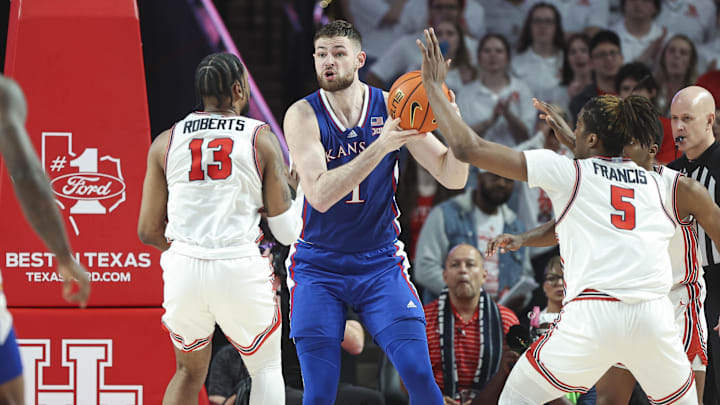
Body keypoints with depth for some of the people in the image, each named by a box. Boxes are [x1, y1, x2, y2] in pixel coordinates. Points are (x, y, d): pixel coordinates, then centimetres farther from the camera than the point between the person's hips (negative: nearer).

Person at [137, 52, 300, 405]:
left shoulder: (165, 142, 8)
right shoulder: (260, 138, 1)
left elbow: (148, 231, 9)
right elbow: (287, 231, 2)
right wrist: (295, 187, 22)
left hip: (183, 270, 3)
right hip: (240, 269, -2)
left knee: (190, 372, 25)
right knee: (266, 368, 20)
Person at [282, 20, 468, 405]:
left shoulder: (391, 109, -4)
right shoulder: (303, 115, -10)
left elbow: (452, 178, -5)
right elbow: (320, 195, -24)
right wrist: (380, 147, -32)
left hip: (381, 265, 1)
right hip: (319, 269, -1)